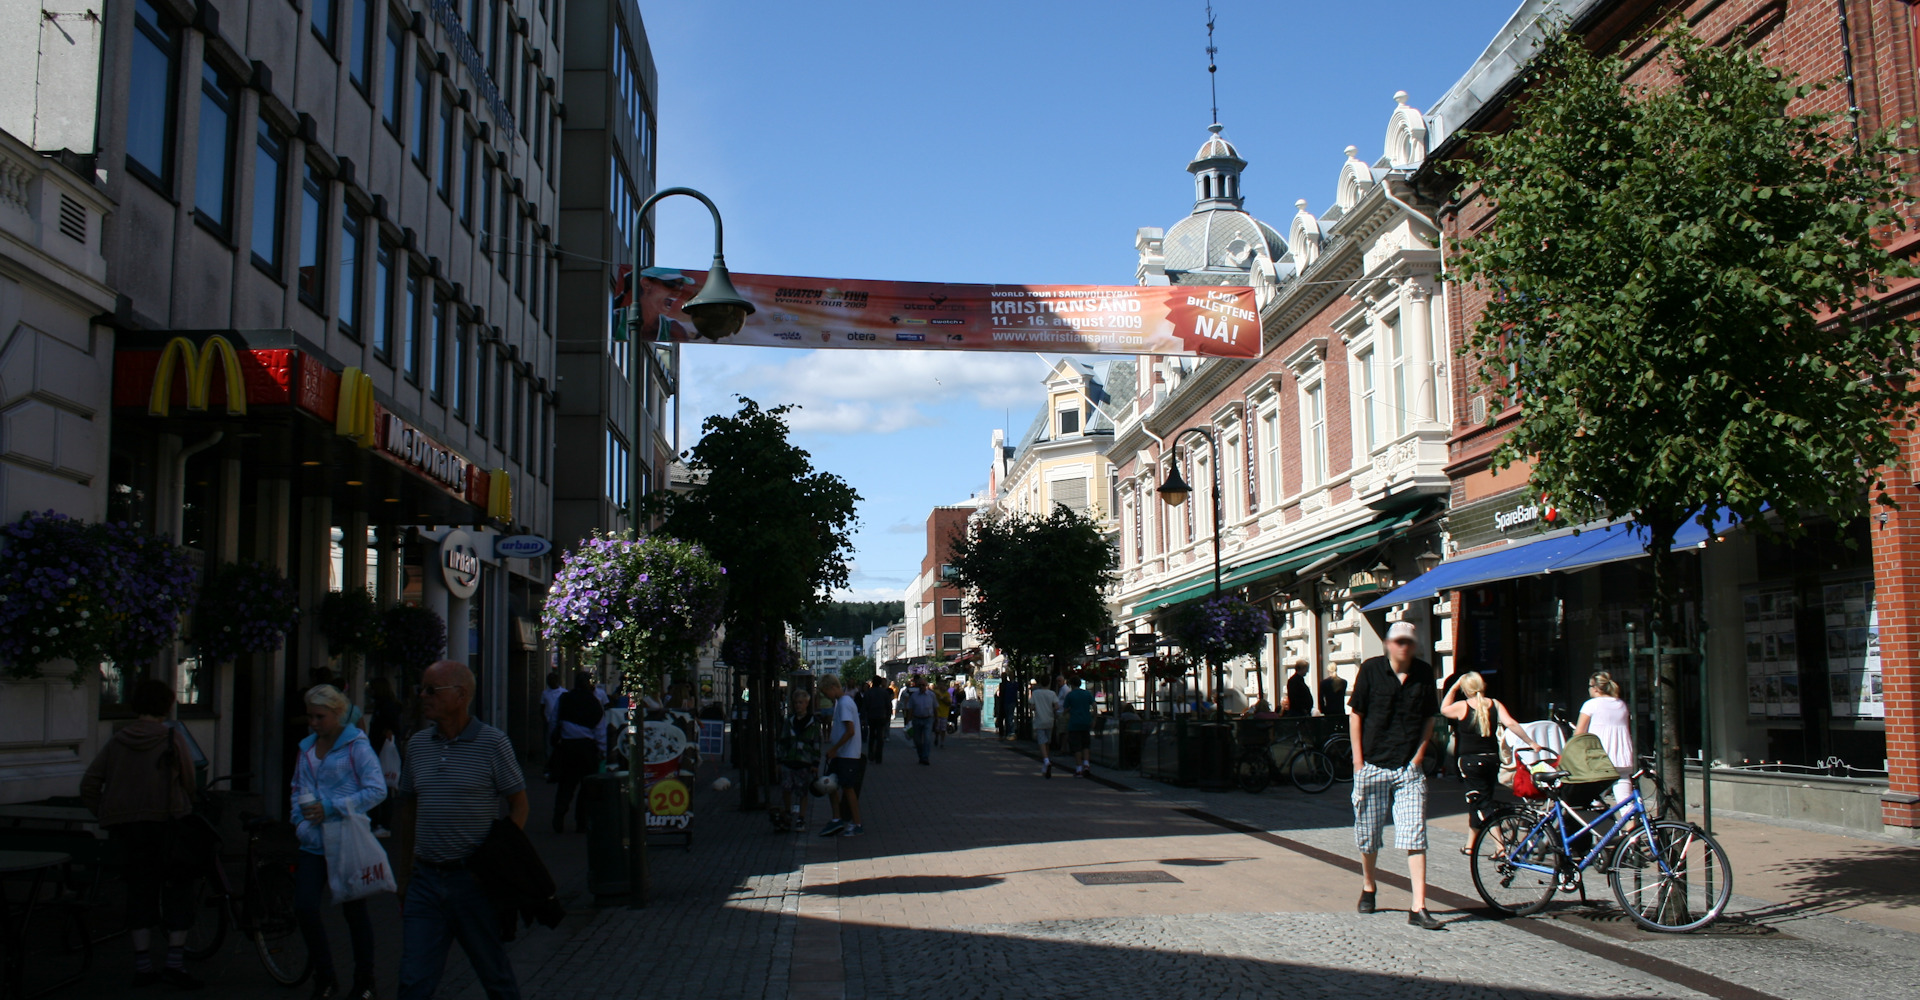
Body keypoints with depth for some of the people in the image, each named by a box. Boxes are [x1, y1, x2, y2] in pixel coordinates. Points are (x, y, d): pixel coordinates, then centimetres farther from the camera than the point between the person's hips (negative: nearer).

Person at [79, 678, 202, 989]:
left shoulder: (116, 742, 7)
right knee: (177, 890, 3)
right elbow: (189, 784, -1)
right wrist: (184, 809, 17)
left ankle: (143, 966, 12)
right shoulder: (173, 740, -5)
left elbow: (88, 787, 5)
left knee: (139, 891, 11)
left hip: (125, 826, 4)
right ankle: (175, 962, -3)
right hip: (165, 823, -4)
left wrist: (108, 817, 15)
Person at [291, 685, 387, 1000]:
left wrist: (331, 807, -18)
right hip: (314, 843, 5)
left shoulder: (356, 746, -8)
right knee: (304, 908, -4)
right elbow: (297, 788, 22)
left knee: (354, 912, 5)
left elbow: (377, 790, -15)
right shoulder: (307, 747, 10)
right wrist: (299, 820, 4)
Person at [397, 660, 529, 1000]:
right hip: (425, 879, 4)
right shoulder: (417, 744, 8)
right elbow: (408, 807, 16)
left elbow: (518, 804, -2)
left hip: (474, 879, -4)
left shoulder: (492, 743, -7)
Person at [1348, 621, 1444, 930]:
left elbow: (1429, 719, 9)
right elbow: (1356, 715, 1)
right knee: (1368, 835, 11)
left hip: (1409, 768, 1)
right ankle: (1368, 887, 36)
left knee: (1415, 837, -8)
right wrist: (1358, 760, -3)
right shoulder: (1371, 670, -3)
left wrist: (1419, 756, 0)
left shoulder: (1424, 673, 2)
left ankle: (1418, 908, -8)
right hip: (1372, 765, 0)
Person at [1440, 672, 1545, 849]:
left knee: (1483, 803, -3)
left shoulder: (1462, 706, -8)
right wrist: (1531, 743, -6)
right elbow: (1511, 724, -10)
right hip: (1492, 759, 4)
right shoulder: (1494, 704, 0)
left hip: (1470, 760, -4)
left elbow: (1444, 709, 12)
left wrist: (1453, 688, 13)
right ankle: (1471, 844, 26)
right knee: (1476, 802, 17)